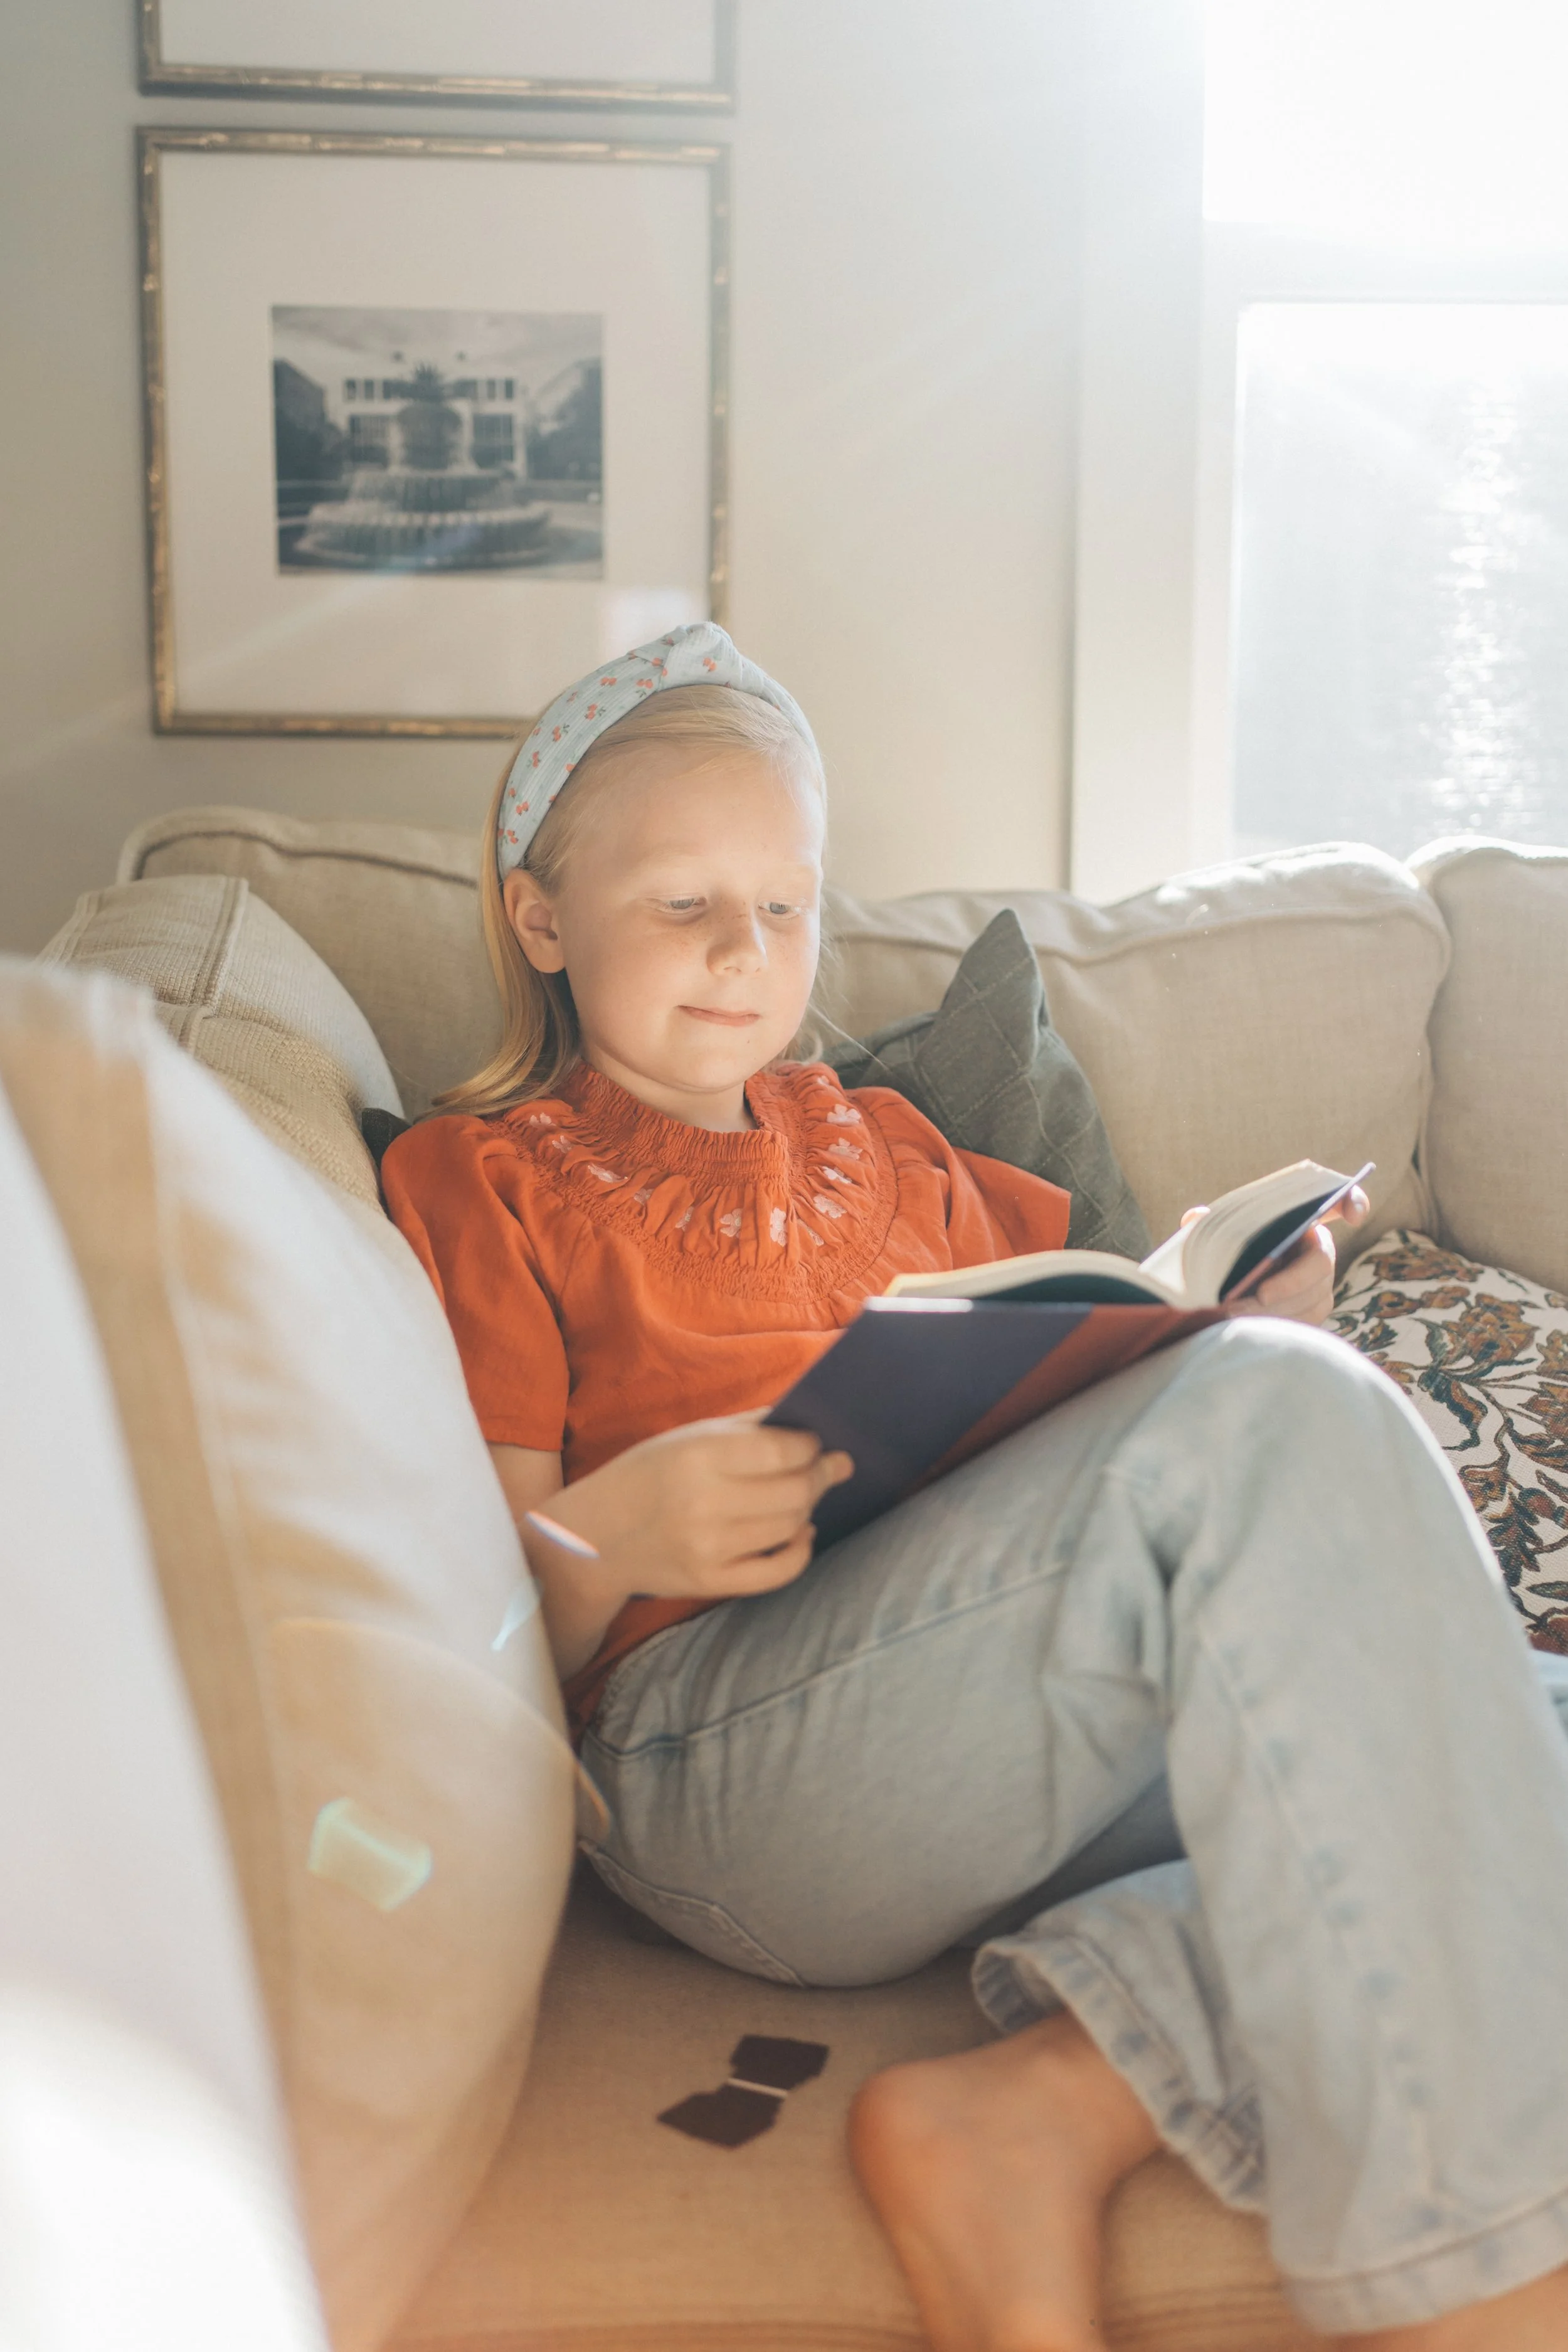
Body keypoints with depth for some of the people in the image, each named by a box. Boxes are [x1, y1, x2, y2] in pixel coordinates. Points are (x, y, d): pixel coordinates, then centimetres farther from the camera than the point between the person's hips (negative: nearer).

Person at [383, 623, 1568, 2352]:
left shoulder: (874, 1149, 31)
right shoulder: (479, 1178, 13)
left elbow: (1082, 1382, 29)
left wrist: (1226, 1295, 6)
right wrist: (609, 1538, -21)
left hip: (1056, 1738, 7)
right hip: (710, 1743, -6)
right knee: (1283, 1414, -29)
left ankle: (1036, 2116, -30)